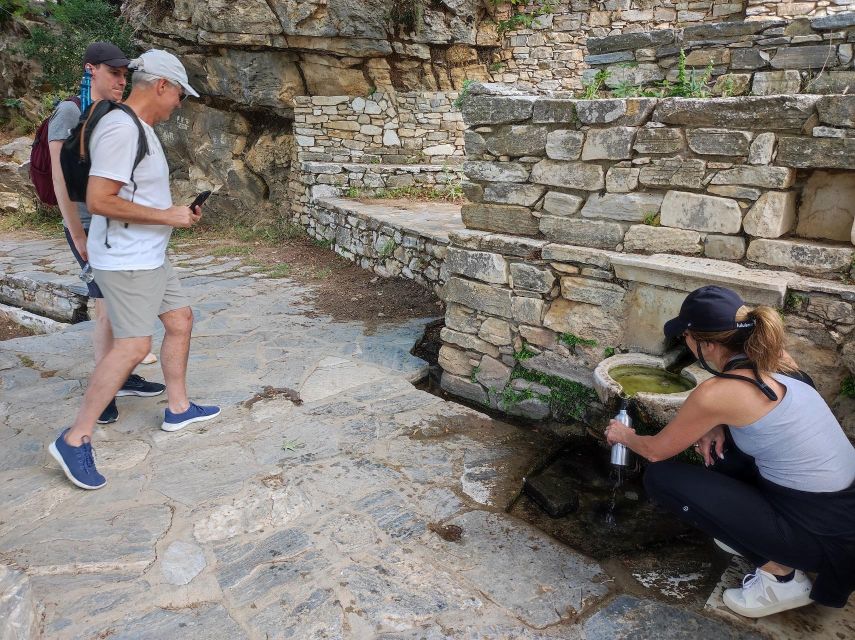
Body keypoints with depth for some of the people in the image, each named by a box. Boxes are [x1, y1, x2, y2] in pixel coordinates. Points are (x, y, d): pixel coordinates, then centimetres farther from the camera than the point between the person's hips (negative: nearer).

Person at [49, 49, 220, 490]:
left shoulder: (141, 128, 13)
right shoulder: (121, 129, -19)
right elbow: (99, 201, -25)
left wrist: (176, 212, 11)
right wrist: (166, 216, -19)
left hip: (149, 256, 11)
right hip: (125, 260, -11)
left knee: (180, 319, 15)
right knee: (133, 345, -13)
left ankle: (178, 408, 28)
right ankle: (75, 440, -3)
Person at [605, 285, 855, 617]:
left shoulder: (716, 392, -23)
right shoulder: (773, 359, 0)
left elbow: (657, 451, -5)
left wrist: (624, 435, 15)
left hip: (823, 532, -8)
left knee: (660, 477, -9)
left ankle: (779, 573, 0)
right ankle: (750, 534, 22)